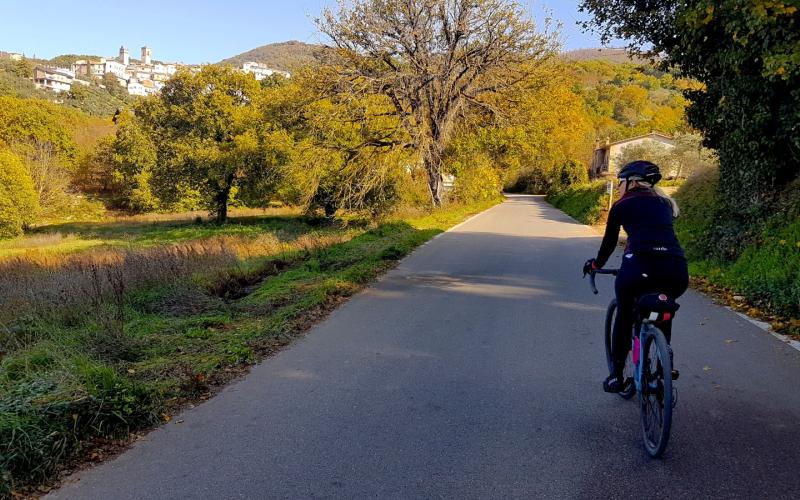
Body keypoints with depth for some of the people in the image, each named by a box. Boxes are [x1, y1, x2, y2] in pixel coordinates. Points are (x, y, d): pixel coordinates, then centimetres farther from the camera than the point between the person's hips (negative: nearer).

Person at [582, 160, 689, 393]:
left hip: (639, 265, -3)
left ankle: (616, 376, 25)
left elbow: (609, 242, 25)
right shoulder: (664, 203, 27)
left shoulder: (622, 205, 16)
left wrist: (595, 264, 43)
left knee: (624, 316, 24)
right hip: (676, 271, 4)